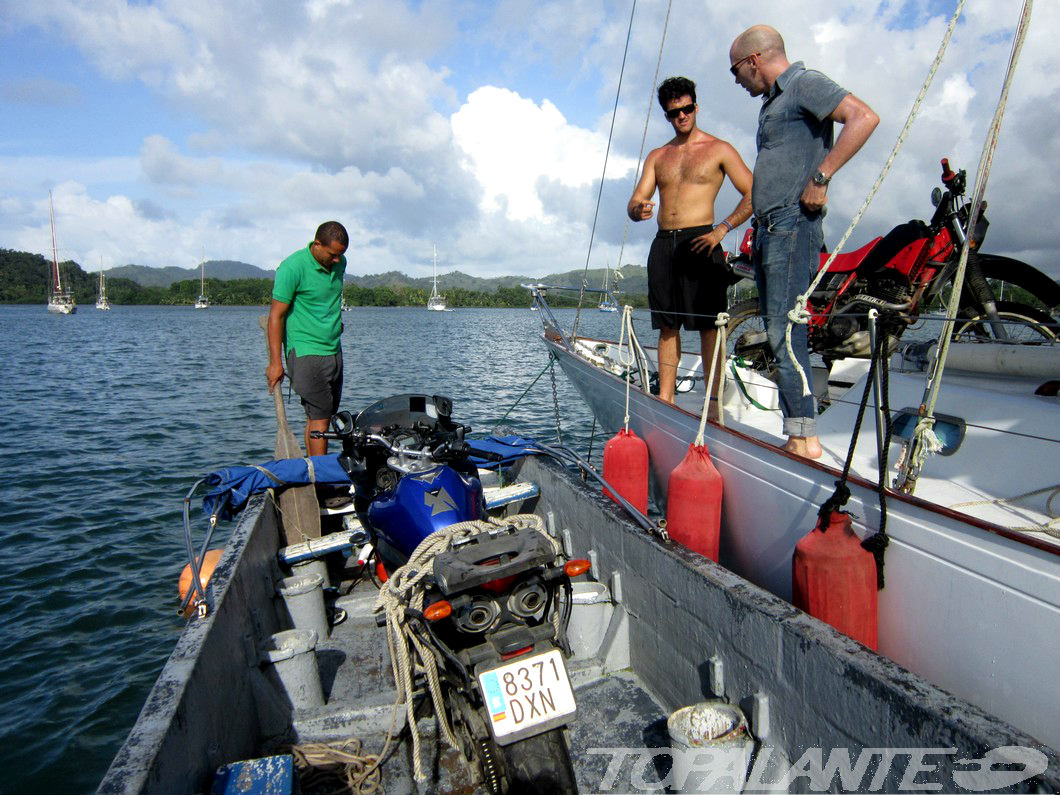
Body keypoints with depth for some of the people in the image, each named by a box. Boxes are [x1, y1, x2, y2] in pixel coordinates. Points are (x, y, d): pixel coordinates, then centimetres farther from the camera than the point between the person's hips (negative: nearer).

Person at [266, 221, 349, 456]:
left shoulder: (339, 263, 7)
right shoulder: (292, 267, -13)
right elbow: (276, 315, -13)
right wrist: (275, 362, -15)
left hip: (334, 350, 7)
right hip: (306, 352, -7)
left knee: (320, 416, 9)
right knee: (319, 416, -10)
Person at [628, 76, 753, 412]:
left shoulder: (719, 149, 5)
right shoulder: (657, 156, 18)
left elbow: (753, 196, 0)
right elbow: (635, 202, 11)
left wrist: (722, 229, -13)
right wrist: (638, 209, -14)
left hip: (699, 242, -4)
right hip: (663, 245, 5)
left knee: (708, 325, -6)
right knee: (667, 325, 4)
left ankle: (712, 402, -5)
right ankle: (665, 400, 7)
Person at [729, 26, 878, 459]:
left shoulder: (804, 83, -2)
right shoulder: (773, 102, 27)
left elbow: (864, 117, -17)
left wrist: (821, 178, -19)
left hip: (793, 224, -10)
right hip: (768, 229, 10)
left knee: (785, 328, -16)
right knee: (777, 332, 5)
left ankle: (805, 438, -14)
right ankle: (796, 435, 8)